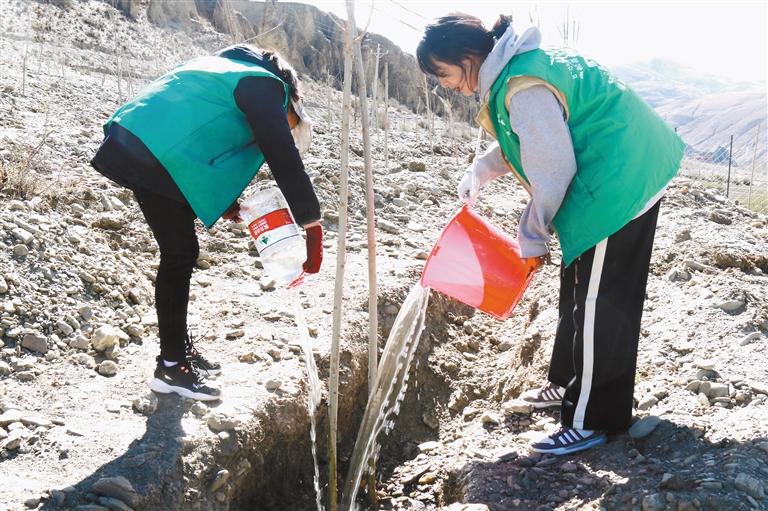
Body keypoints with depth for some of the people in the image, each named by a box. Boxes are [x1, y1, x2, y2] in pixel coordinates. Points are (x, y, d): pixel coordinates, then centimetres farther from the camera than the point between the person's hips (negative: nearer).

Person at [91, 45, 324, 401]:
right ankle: (171, 367, 6)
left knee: (181, 252, 15)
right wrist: (312, 227, -13)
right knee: (179, 255, -2)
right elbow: (285, 159, -15)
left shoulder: (233, 69, 24)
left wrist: (223, 201, 17)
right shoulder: (264, 85, -5)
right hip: (153, 157, -10)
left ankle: (180, 347, 26)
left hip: (134, 145, 10)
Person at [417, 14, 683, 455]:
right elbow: (522, 141, 24)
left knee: (599, 302, -7)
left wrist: (532, 233, -9)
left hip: (619, 182, -11)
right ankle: (569, 383, 34)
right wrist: (478, 174, 15)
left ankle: (591, 421, 2)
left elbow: (553, 169, -21)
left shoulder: (523, 87, -24)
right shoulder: (514, 68, 9)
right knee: (578, 287, 19)